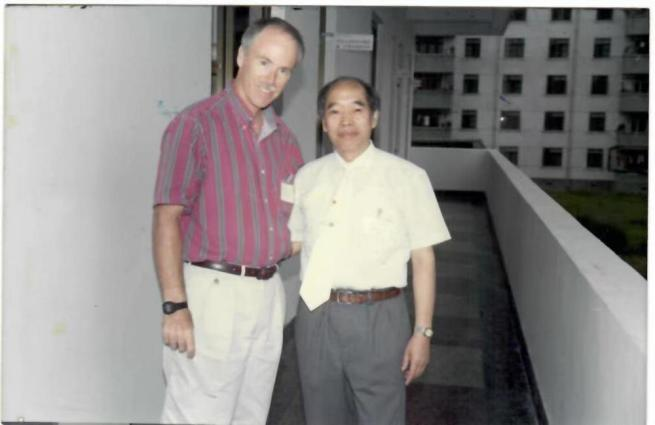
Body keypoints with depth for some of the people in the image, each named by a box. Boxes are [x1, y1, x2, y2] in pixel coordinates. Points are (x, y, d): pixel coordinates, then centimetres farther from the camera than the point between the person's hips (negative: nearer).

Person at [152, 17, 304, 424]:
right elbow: (167, 218, -13)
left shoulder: (284, 138, 12)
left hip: (269, 294, 7)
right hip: (213, 289, -6)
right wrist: (175, 306, -19)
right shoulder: (196, 124, -8)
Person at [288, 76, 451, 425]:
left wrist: (423, 331, -7)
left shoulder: (406, 177, -6)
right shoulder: (307, 176, 7)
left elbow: (423, 257, -5)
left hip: (377, 317, -3)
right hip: (316, 315, 4)